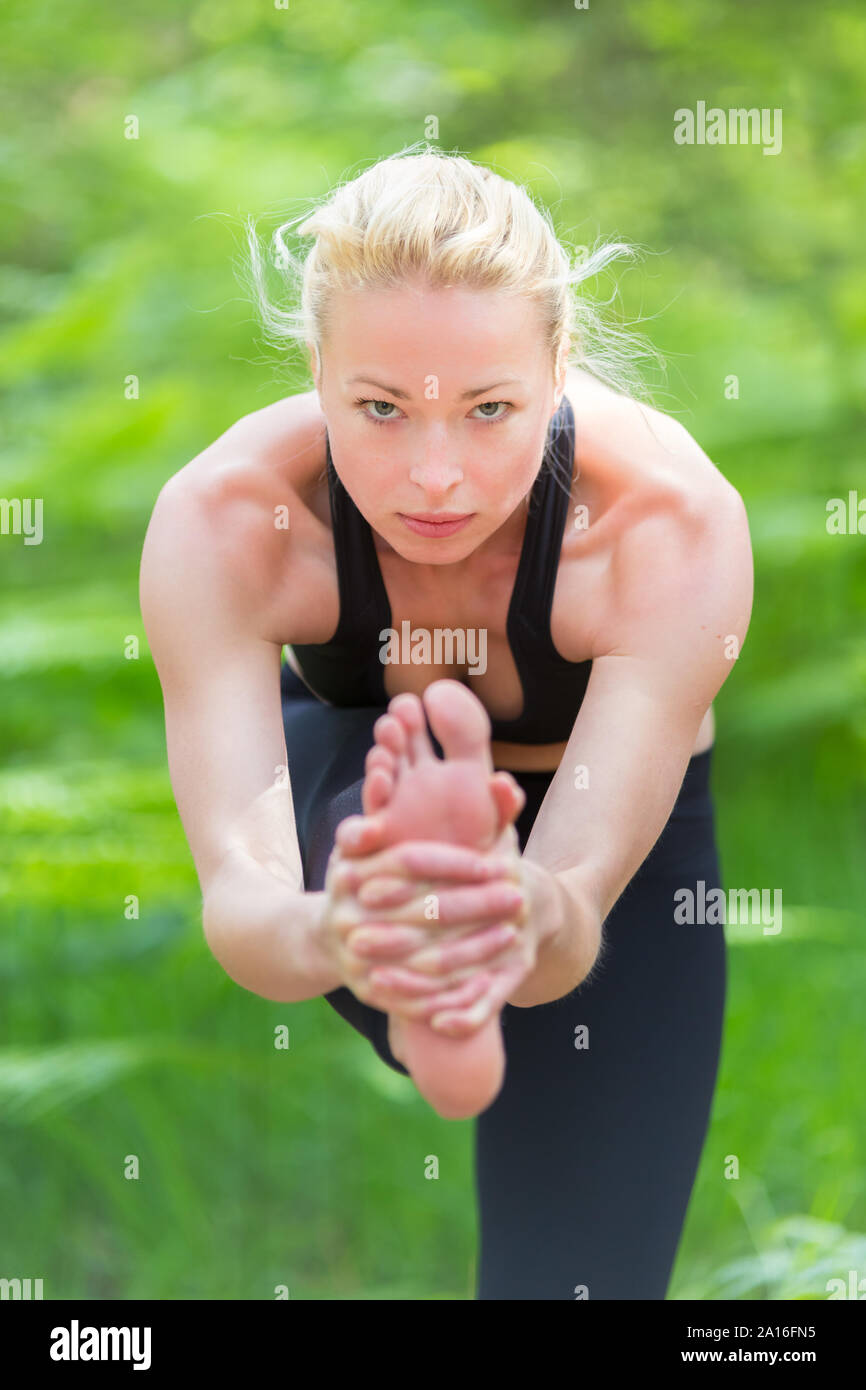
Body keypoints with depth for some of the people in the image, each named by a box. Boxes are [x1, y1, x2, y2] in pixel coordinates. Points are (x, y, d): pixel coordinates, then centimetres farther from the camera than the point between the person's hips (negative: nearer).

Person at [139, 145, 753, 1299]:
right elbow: (237, 896, -44)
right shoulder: (224, 521, -33)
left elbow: (584, 894, -44)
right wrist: (329, 934, -68)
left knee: (581, 1277, -9)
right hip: (332, 802, 1)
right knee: (375, 780, -35)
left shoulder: (672, 522, -36)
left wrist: (535, 920, -69)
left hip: (609, 854, 0)